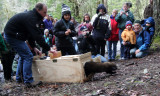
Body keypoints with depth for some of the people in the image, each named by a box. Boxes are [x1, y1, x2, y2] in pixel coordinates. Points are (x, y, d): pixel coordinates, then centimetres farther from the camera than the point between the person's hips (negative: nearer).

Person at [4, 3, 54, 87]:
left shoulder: (31, 16, 10)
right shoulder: (31, 18, -23)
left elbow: (31, 33, 14)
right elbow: (38, 36, -28)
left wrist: (33, 47, 7)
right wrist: (48, 49, -24)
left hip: (11, 35, 11)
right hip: (12, 36, -11)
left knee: (23, 56, 19)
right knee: (28, 56, -12)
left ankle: (19, 78, 28)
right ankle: (28, 81, -10)